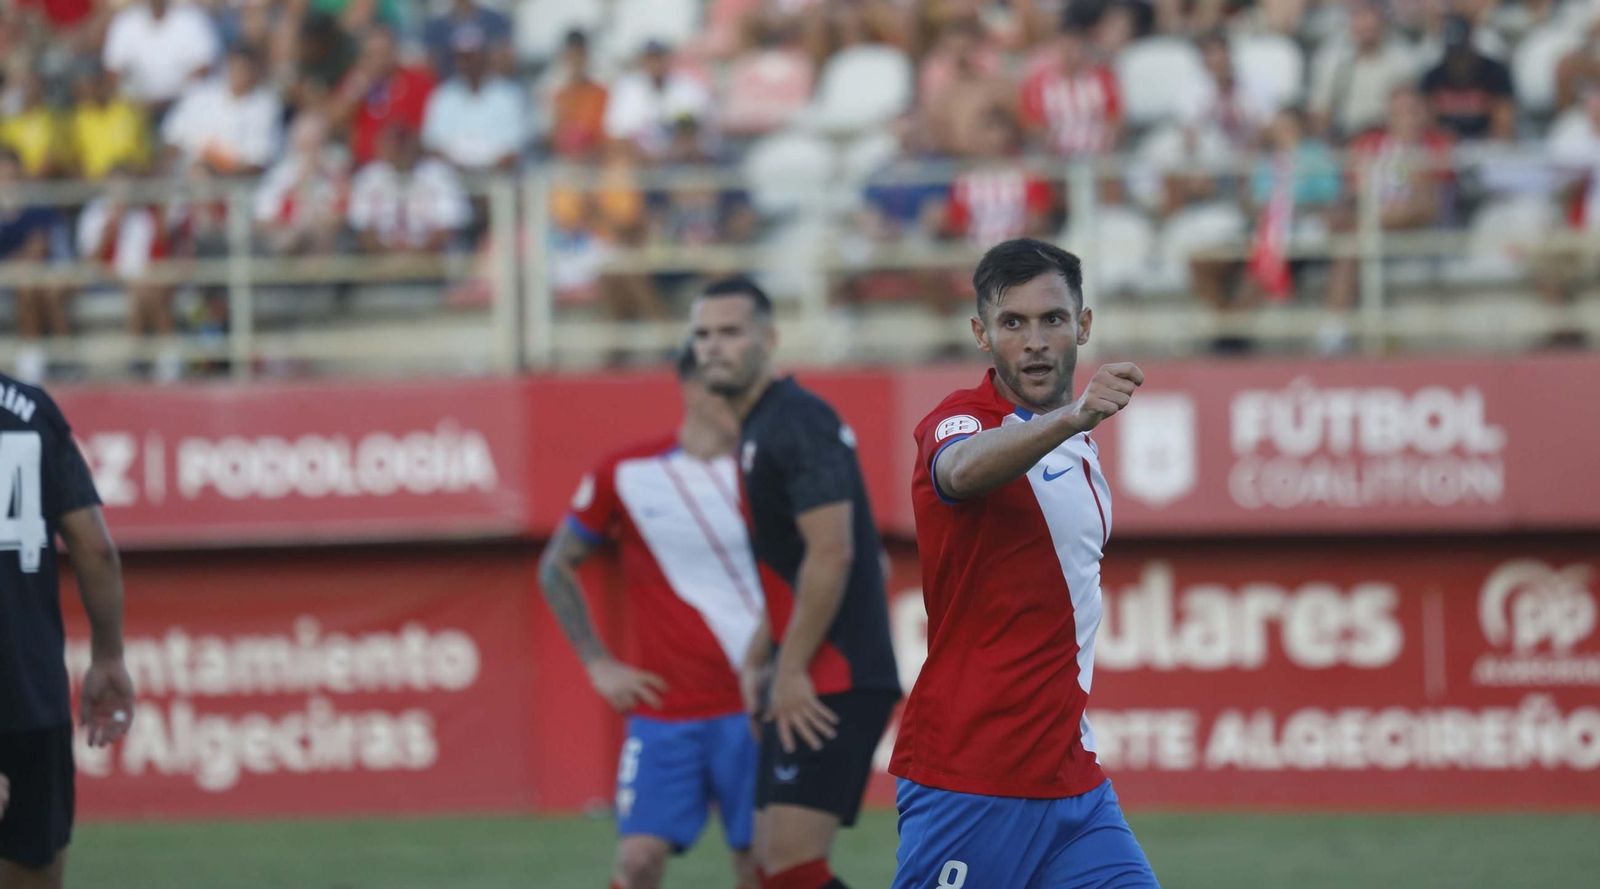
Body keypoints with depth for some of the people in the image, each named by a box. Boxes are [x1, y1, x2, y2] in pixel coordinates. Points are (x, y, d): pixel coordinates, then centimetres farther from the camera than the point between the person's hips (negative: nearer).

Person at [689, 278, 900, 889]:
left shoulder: (796, 421, -12)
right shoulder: (757, 430, 18)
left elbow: (831, 553, -20)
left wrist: (791, 672, -18)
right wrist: (758, 663, 19)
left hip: (833, 682, -10)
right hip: (804, 681, 10)